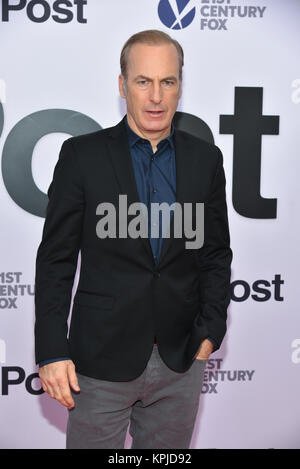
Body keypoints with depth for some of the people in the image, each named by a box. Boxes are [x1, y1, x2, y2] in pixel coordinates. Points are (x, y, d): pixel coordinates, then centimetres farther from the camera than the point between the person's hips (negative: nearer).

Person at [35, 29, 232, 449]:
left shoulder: (206, 158, 3)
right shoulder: (82, 155, -5)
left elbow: (217, 253, 9)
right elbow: (56, 259, -5)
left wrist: (211, 329, 0)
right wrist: (52, 351, -9)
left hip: (181, 361, 3)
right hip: (101, 360, -2)